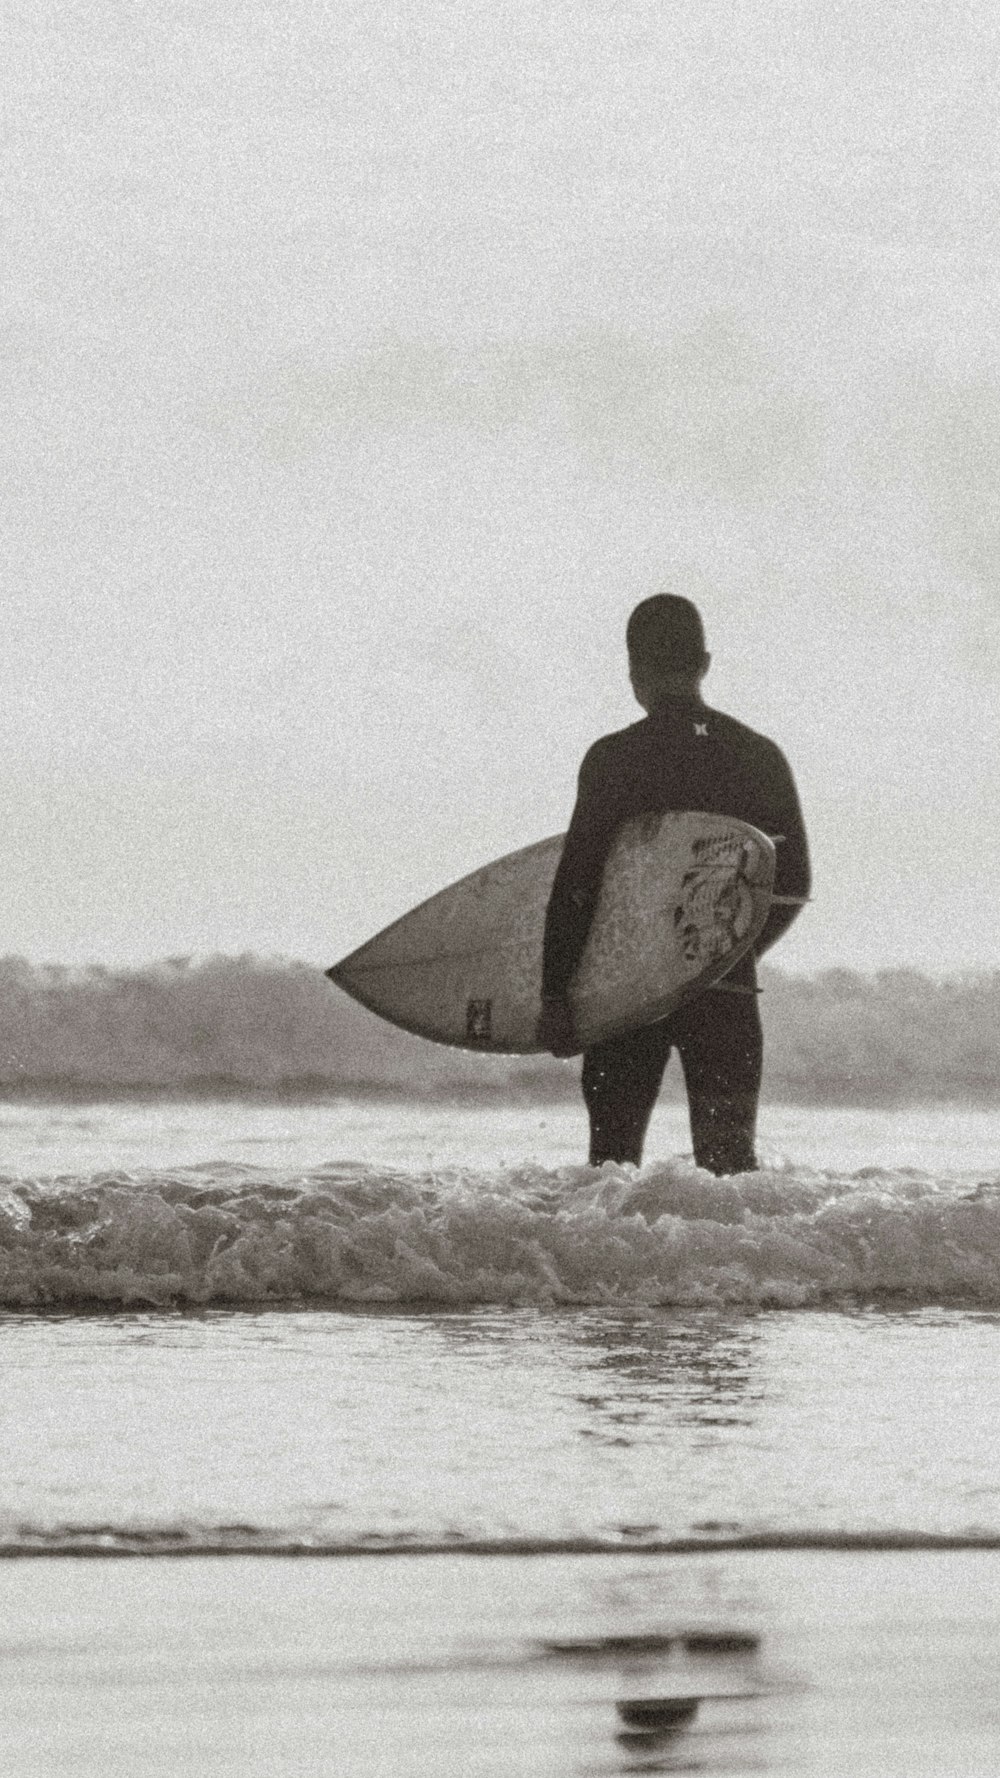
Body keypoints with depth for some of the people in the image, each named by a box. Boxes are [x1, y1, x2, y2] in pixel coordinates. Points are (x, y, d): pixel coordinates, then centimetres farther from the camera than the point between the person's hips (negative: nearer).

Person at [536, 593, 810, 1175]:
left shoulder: (612, 760, -7)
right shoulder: (759, 756, 4)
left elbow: (575, 885, -8)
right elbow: (794, 882, 9)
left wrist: (556, 995, -4)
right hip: (727, 990, 2)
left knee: (614, 1153, 7)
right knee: (729, 1153, 6)